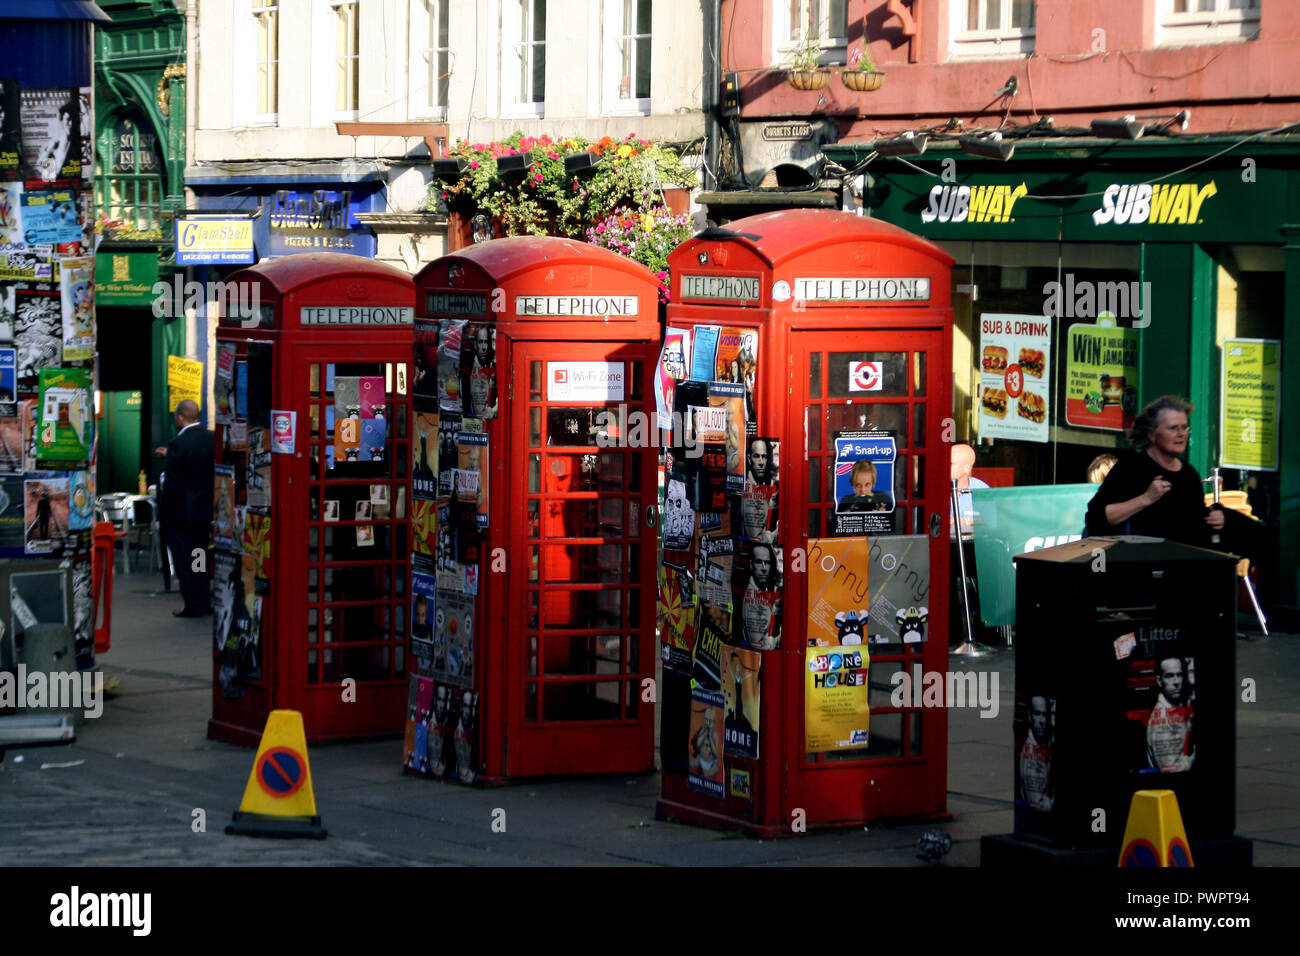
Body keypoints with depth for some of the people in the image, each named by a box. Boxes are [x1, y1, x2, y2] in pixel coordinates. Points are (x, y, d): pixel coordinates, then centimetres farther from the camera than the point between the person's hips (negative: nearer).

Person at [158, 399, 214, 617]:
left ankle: (195, 605, 3)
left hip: (182, 511, -6)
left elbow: (171, 483, -15)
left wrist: (164, 511, -5)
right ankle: (206, 603, 22)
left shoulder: (178, 444, -18)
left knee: (185, 560, 2)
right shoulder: (212, 439, 0)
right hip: (206, 510, 6)